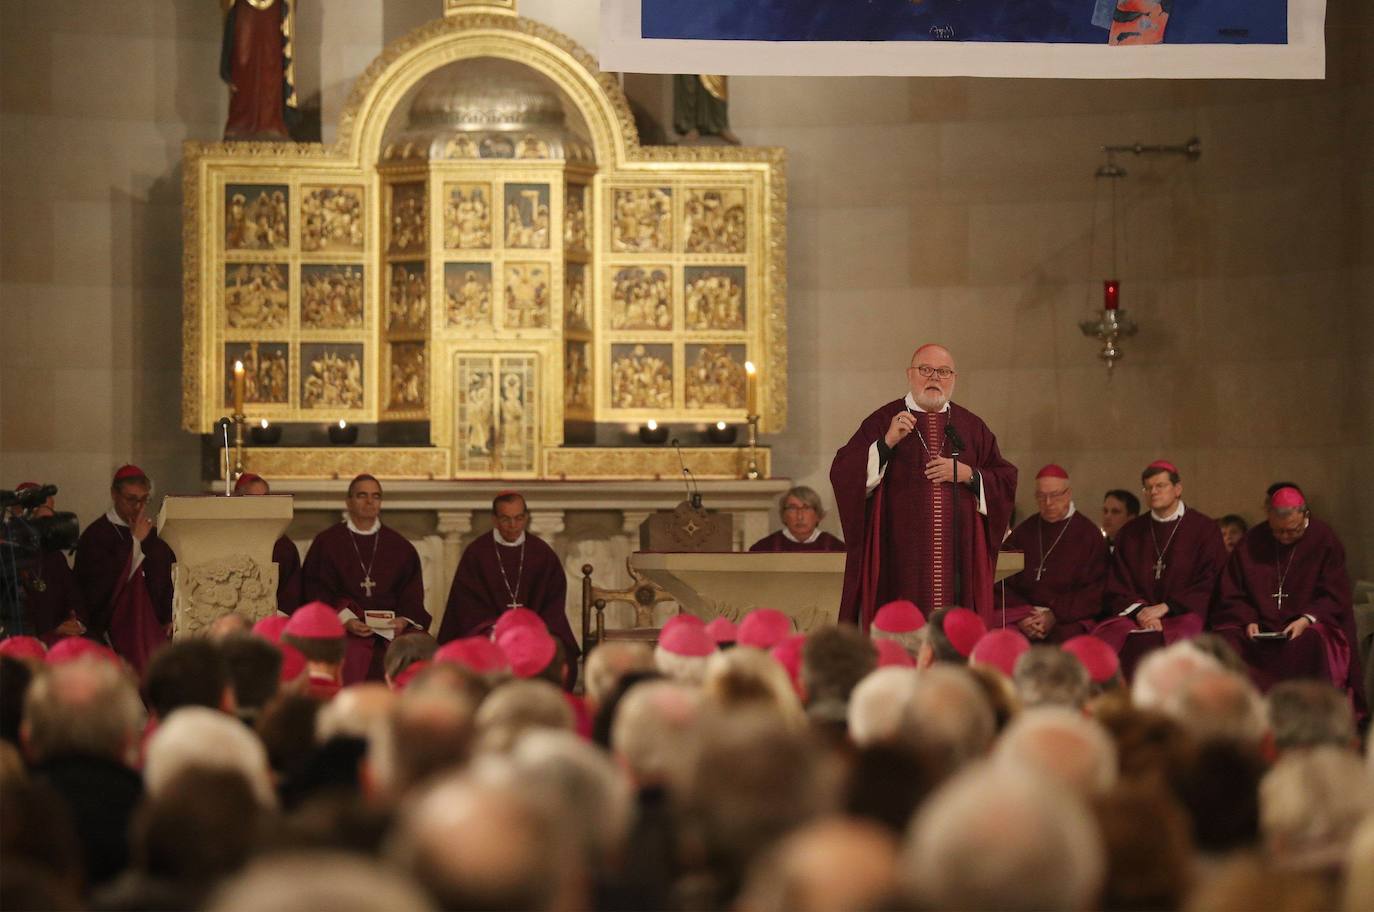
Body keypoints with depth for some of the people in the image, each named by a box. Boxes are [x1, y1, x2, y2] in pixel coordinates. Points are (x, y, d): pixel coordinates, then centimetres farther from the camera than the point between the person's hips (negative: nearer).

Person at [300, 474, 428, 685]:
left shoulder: (400, 547, 18)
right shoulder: (326, 543, 11)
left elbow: (412, 595, 13)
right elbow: (316, 593, 3)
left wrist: (404, 620, -7)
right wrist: (345, 620, -12)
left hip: (392, 626, 2)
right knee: (353, 656, -33)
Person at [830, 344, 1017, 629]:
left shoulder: (972, 427, 14)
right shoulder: (882, 422, 5)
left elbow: (1006, 481, 12)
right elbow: (842, 474, -5)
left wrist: (969, 475, -5)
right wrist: (887, 442, -16)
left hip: (958, 559, 2)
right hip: (899, 558, -2)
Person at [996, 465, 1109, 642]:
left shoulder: (1088, 534, 9)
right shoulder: (1023, 533, 16)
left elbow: (1095, 592, 1)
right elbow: (1002, 584, 9)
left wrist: (1056, 615, -11)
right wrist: (1021, 615, -10)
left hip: (1072, 619, -1)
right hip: (1021, 613, 1)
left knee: (1067, 637, -35)